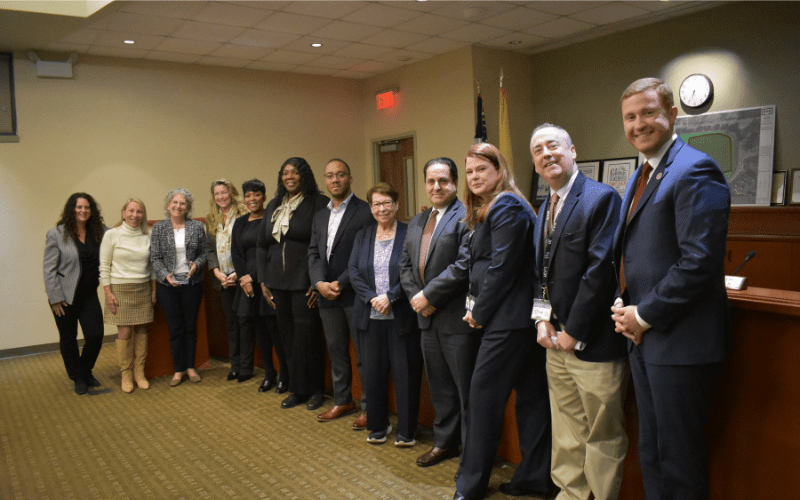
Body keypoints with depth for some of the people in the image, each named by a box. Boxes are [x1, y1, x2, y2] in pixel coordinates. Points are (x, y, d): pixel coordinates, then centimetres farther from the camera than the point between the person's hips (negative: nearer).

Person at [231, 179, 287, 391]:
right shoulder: (240, 223, 15)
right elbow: (235, 253, 12)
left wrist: (254, 277, -11)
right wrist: (244, 276, -3)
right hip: (248, 282, 6)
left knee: (274, 327, -5)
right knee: (259, 330, 9)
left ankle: (285, 375, 7)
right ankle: (269, 375, 20)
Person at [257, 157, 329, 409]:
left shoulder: (318, 203, -5)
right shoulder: (273, 206, 15)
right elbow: (262, 245, 19)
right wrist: (263, 280, 13)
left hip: (304, 283, -6)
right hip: (278, 283, 6)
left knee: (307, 335, -1)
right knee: (287, 336, 10)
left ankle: (315, 390, 15)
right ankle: (296, 389, 23)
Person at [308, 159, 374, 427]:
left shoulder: (366, 211, -6)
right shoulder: (320, 216, 16)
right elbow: (313, 253, 11)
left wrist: (341, 283, -16)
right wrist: (319, 283, -7)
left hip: (355, 294, -6)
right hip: (327, 295, 7)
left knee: (364, 353, 2)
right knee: (336, 350, 16)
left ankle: (369, 406, 15)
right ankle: (342, 401, 30)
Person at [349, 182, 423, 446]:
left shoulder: (409, 234, -2)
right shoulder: (362, 236, 12)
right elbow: (354, 271, 5)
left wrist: (390, 297, -16)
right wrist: (372, 298, -9)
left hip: (402, 316, -4)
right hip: (371, 316, 4)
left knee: (406, 373, 2)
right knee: (373, 372, 10)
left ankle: (407, 431, 17)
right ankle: (378, 426, 27)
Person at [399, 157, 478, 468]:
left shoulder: (466, 217, -11)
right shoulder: (416, 222, 16)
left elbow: (463, 265, -20)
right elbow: (405, 265, 15)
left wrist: (428, 295, -17)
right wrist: (416, 297, -2)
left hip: (457, 319, -7)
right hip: (427, 317, 8)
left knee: (466, 389, 4)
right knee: (440, 387, 19)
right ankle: (445, 442, 34)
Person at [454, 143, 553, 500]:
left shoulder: (506, 207, -12)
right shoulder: (488, 210, 20)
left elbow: (502, 268, -17)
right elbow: (482, 265, 20)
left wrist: (480, 312, -9)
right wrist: (477, 308, 9)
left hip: (508, 320, -10)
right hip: (522, 318, 10)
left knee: (483, 395, -2)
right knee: (530, 395, 13)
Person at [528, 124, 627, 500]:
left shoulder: (601, 198, -11)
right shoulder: (544, 210, 15)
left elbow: (600, 271, -17)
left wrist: (574, 333, -15)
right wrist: (543, 318, 3)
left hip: (593, 342, -7)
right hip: (558, 341, 8)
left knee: (602, 436, 7)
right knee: (566, 433, 18)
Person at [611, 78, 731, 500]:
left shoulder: (695, 170, -14)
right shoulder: (639, 177, 15)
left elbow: (700, 262, -23)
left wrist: (645, 315, -16)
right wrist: (623, 304, 4)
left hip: (680, 341, -9)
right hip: (644, 338, 9)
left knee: (679, 455, 5)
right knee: (651, 449, 20)